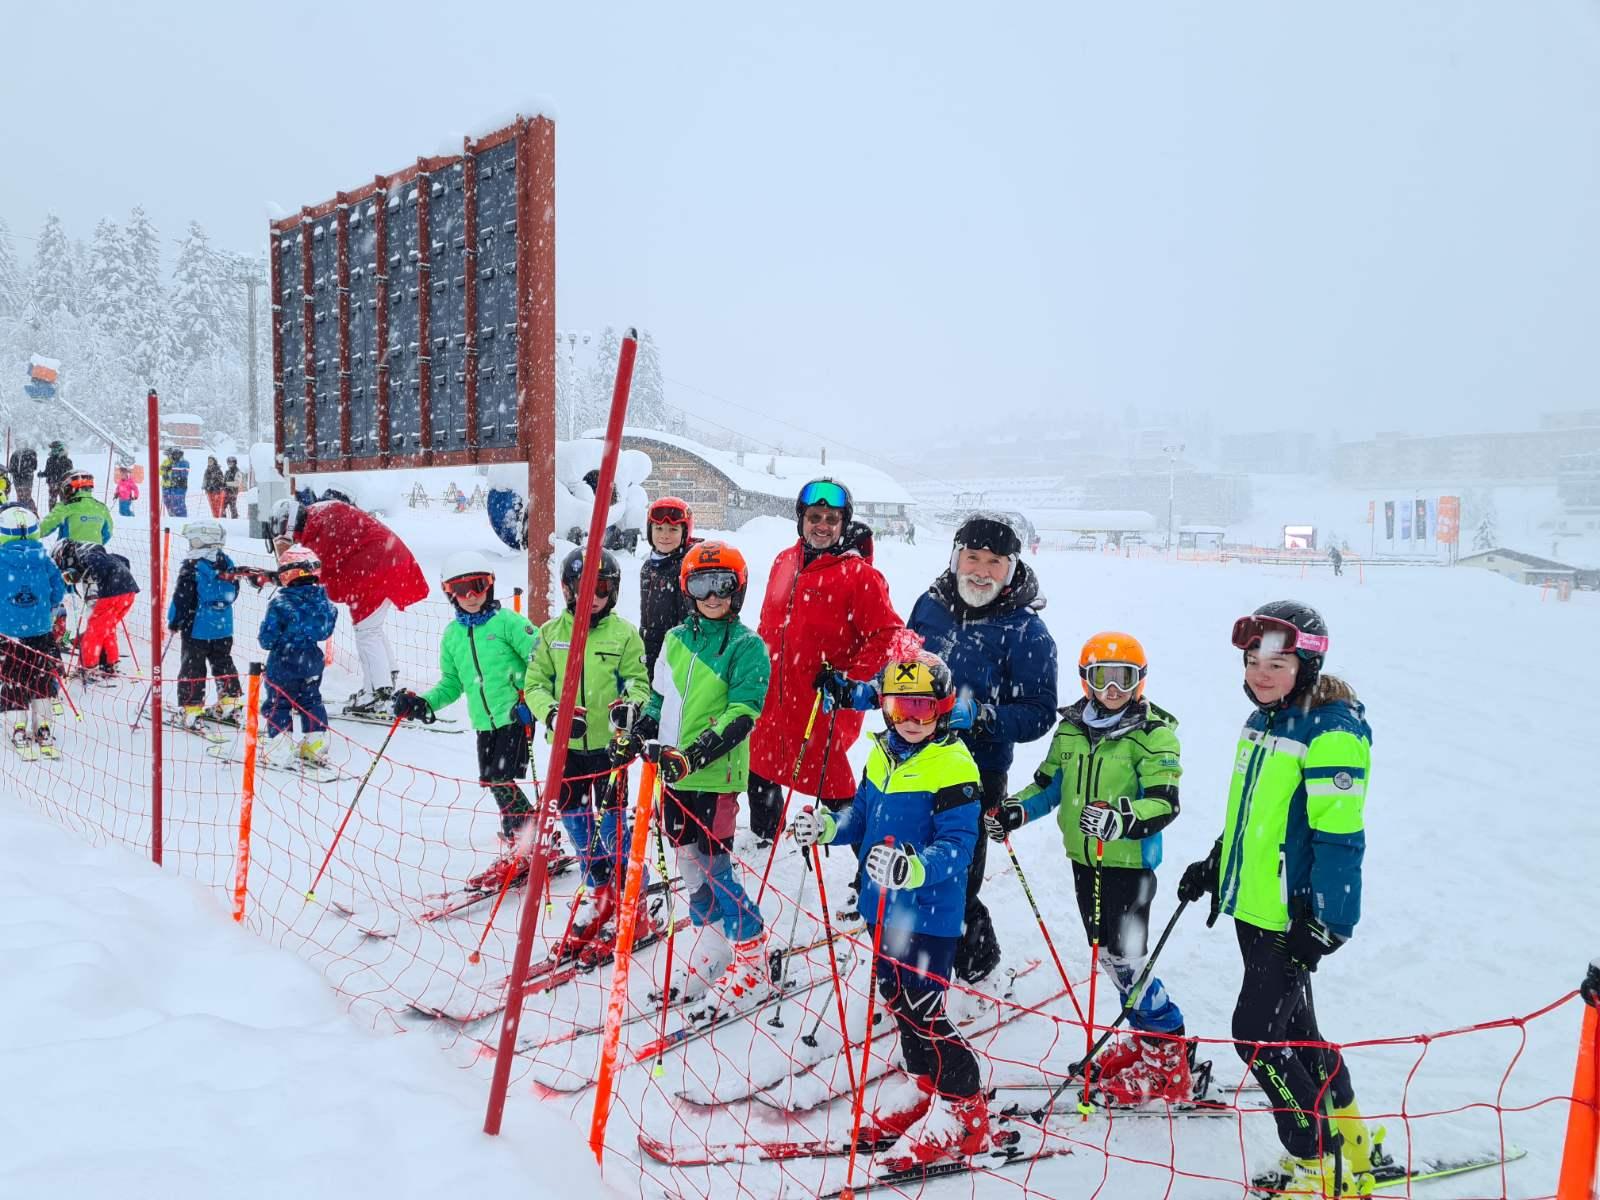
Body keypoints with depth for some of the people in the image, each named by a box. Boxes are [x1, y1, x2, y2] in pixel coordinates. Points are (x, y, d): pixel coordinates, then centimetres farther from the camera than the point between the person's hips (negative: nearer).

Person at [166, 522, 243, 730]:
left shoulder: (192, 566, -16)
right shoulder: (227, 563, 4)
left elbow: (182, 598, -14)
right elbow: (233, 593, 14)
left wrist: (174, 620, -1)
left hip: (197, 628, -6)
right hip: (224, 627, 6)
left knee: (192, 668, 2)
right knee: (223, 663, 18)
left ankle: (192, 711, 2)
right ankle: (229, 706, 24)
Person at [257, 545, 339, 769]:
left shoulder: (280, 603, -21)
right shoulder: (324, 601, -6)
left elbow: (267, 639, -16)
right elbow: (326, 631, 8)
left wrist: (265, 640, 5)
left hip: (284, 663, -5)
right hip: (312, 660, 5)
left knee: (278, 703, 7)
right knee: (311, 701, 18)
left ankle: (280, 748, 8)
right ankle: (316, 746, 20)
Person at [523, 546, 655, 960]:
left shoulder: (624, 634, -3)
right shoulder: (551, 632, 4)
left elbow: (638, 684, 1)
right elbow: (535, 684, 4)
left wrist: (631, 705, -22)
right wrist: (553, 713, -15)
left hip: (608, 744, -4)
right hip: (566, 746, 4)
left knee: (608, 824, -3)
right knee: (575, 820, 13)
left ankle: (633, 905, 12)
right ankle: (597, 892, 33)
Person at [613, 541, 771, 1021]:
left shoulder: (747, 646, -8)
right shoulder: (677, 639, 12)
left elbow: (742, 714, -17)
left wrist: (693, 756, -27)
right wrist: (633, 734, 6)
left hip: (717, 775, -6)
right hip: (674, 772, 7)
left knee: (714, 868, -6)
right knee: (689, 864, 13)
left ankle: (753, 967, 7)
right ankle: (711, 952, 29)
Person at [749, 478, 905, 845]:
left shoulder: (859, 574, -12)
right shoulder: (784, 563, 7)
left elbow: (888, 635, -15)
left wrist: (848, 680, -18)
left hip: (826, 700, -7)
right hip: (774, 693, 7)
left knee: (823, 772, -3)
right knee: (761, 762, 21)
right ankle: (764, 834, 45)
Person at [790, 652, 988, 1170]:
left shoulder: (953, 765, -17)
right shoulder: (883, 753, 6)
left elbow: (957, 847, -23)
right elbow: (862, 815, 17)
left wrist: (913, 868, -40)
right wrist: (827, 825, -2)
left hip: (929, 913, -8)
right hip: (885, 908, 8)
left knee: (921, 1011, -4)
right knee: (896, 998, 20)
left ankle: (963, 1110, 14)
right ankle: (923, 1086, 39)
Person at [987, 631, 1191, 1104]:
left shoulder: (1154, 733, -11)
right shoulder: (1071, 727, 6)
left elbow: (1163, 804, -21)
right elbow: (1049, 783, 15)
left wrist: (1123, 819, -39)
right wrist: (1016, 811, -1)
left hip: (1129, 862, -6)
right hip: (1084, 858, 6)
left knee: (1125, 960, -6)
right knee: (1107, 956, 15)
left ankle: (1167, 1058, 12)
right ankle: (1146, 1039, 32)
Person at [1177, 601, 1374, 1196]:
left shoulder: (1333, 733, -18)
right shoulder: (1263, 721, 9)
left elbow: (1338, 837, -21)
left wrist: (1324, 923, -22)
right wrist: (1213, 865, 22)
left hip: (1295, 917, -9)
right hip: (1252, 904, 9)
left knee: (1257, 1034, -5)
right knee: (1293, 1026, 19)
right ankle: (1347, 1139, 36)